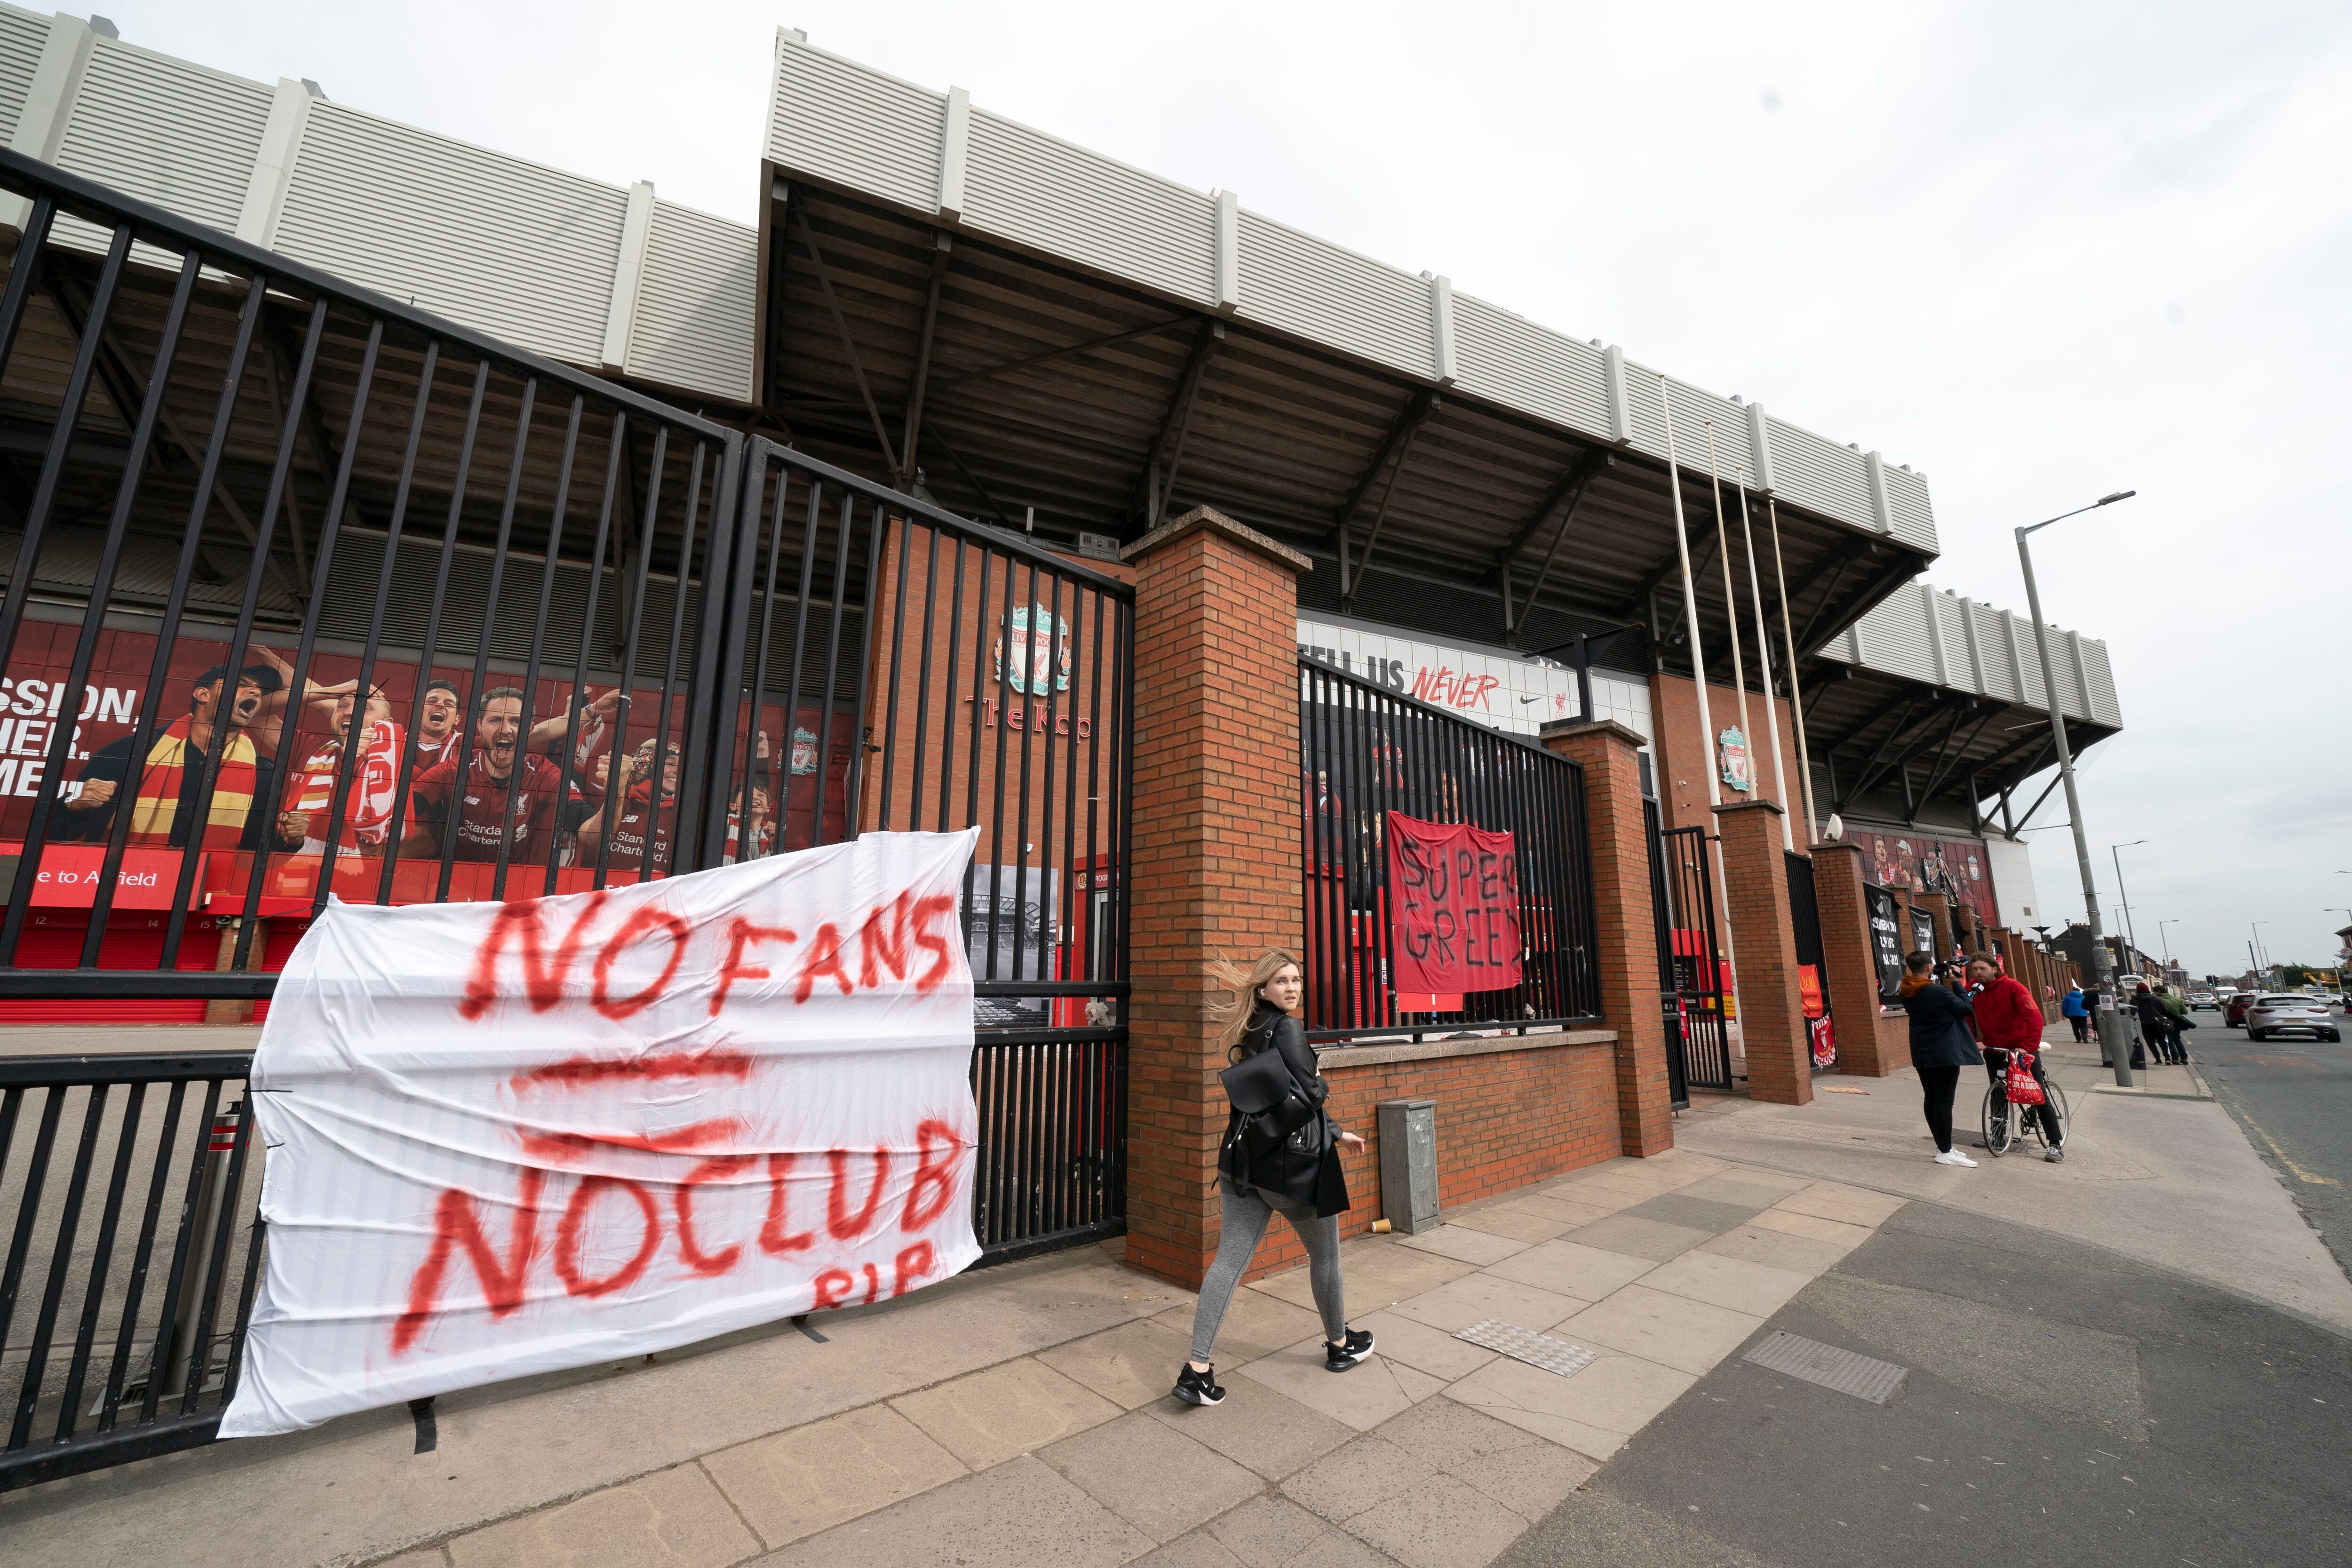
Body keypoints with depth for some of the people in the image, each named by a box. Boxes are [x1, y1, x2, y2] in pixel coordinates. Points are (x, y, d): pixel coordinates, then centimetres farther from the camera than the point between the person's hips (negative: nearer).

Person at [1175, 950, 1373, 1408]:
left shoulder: (1253, 1032, 11)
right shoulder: (1288, 1029, -16)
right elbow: (1310, 1093, -21)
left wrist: (1338, 1134, 21)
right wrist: (1325, 1086, 4)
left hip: (1245, 1161, 7)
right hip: (1291, 1166, -7)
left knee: (1229, 1258, 5)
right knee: (1325, 1254, 17)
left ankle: (1197, 1369, 4)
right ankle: (1340, 1344, 38)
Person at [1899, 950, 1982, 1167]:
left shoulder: (1907, 994, 2)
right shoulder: (1939, 992, -19)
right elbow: (1967, 1010, -12)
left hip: (1922, 1054, 7)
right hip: (1945, 1054, -7)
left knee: (1931, 1098, 13)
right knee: (1944, 1101, -3)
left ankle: (1942, 1146, 22)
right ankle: (1945, 1152, 0)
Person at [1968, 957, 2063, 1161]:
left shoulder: (2012, 987, -17)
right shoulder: (1973, 988, -7)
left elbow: (2034, 1018, -21)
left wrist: (2028, 1047, -27)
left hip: (2023, 1049, -3)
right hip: (1994, 1050, 4)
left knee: (2039, 1096, 1)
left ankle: (2056, 1144, 8)